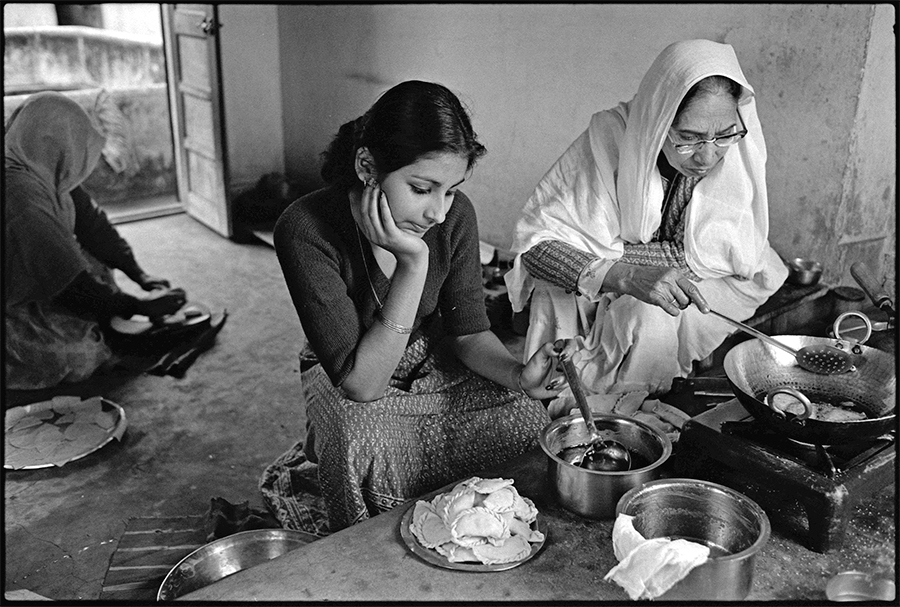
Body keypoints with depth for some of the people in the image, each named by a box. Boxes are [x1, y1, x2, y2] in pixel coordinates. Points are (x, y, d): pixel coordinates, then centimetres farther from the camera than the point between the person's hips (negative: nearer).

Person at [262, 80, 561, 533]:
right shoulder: (306, 230, -28)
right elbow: (360, 382, -30)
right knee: (371, 449, -34)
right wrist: (413, 265, -38)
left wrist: (518, 376, -27)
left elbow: (470, 331, -5)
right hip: (346, 392, -3)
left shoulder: (455, 214, -16)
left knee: (528, 420, -18)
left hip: (435, 369, 4)